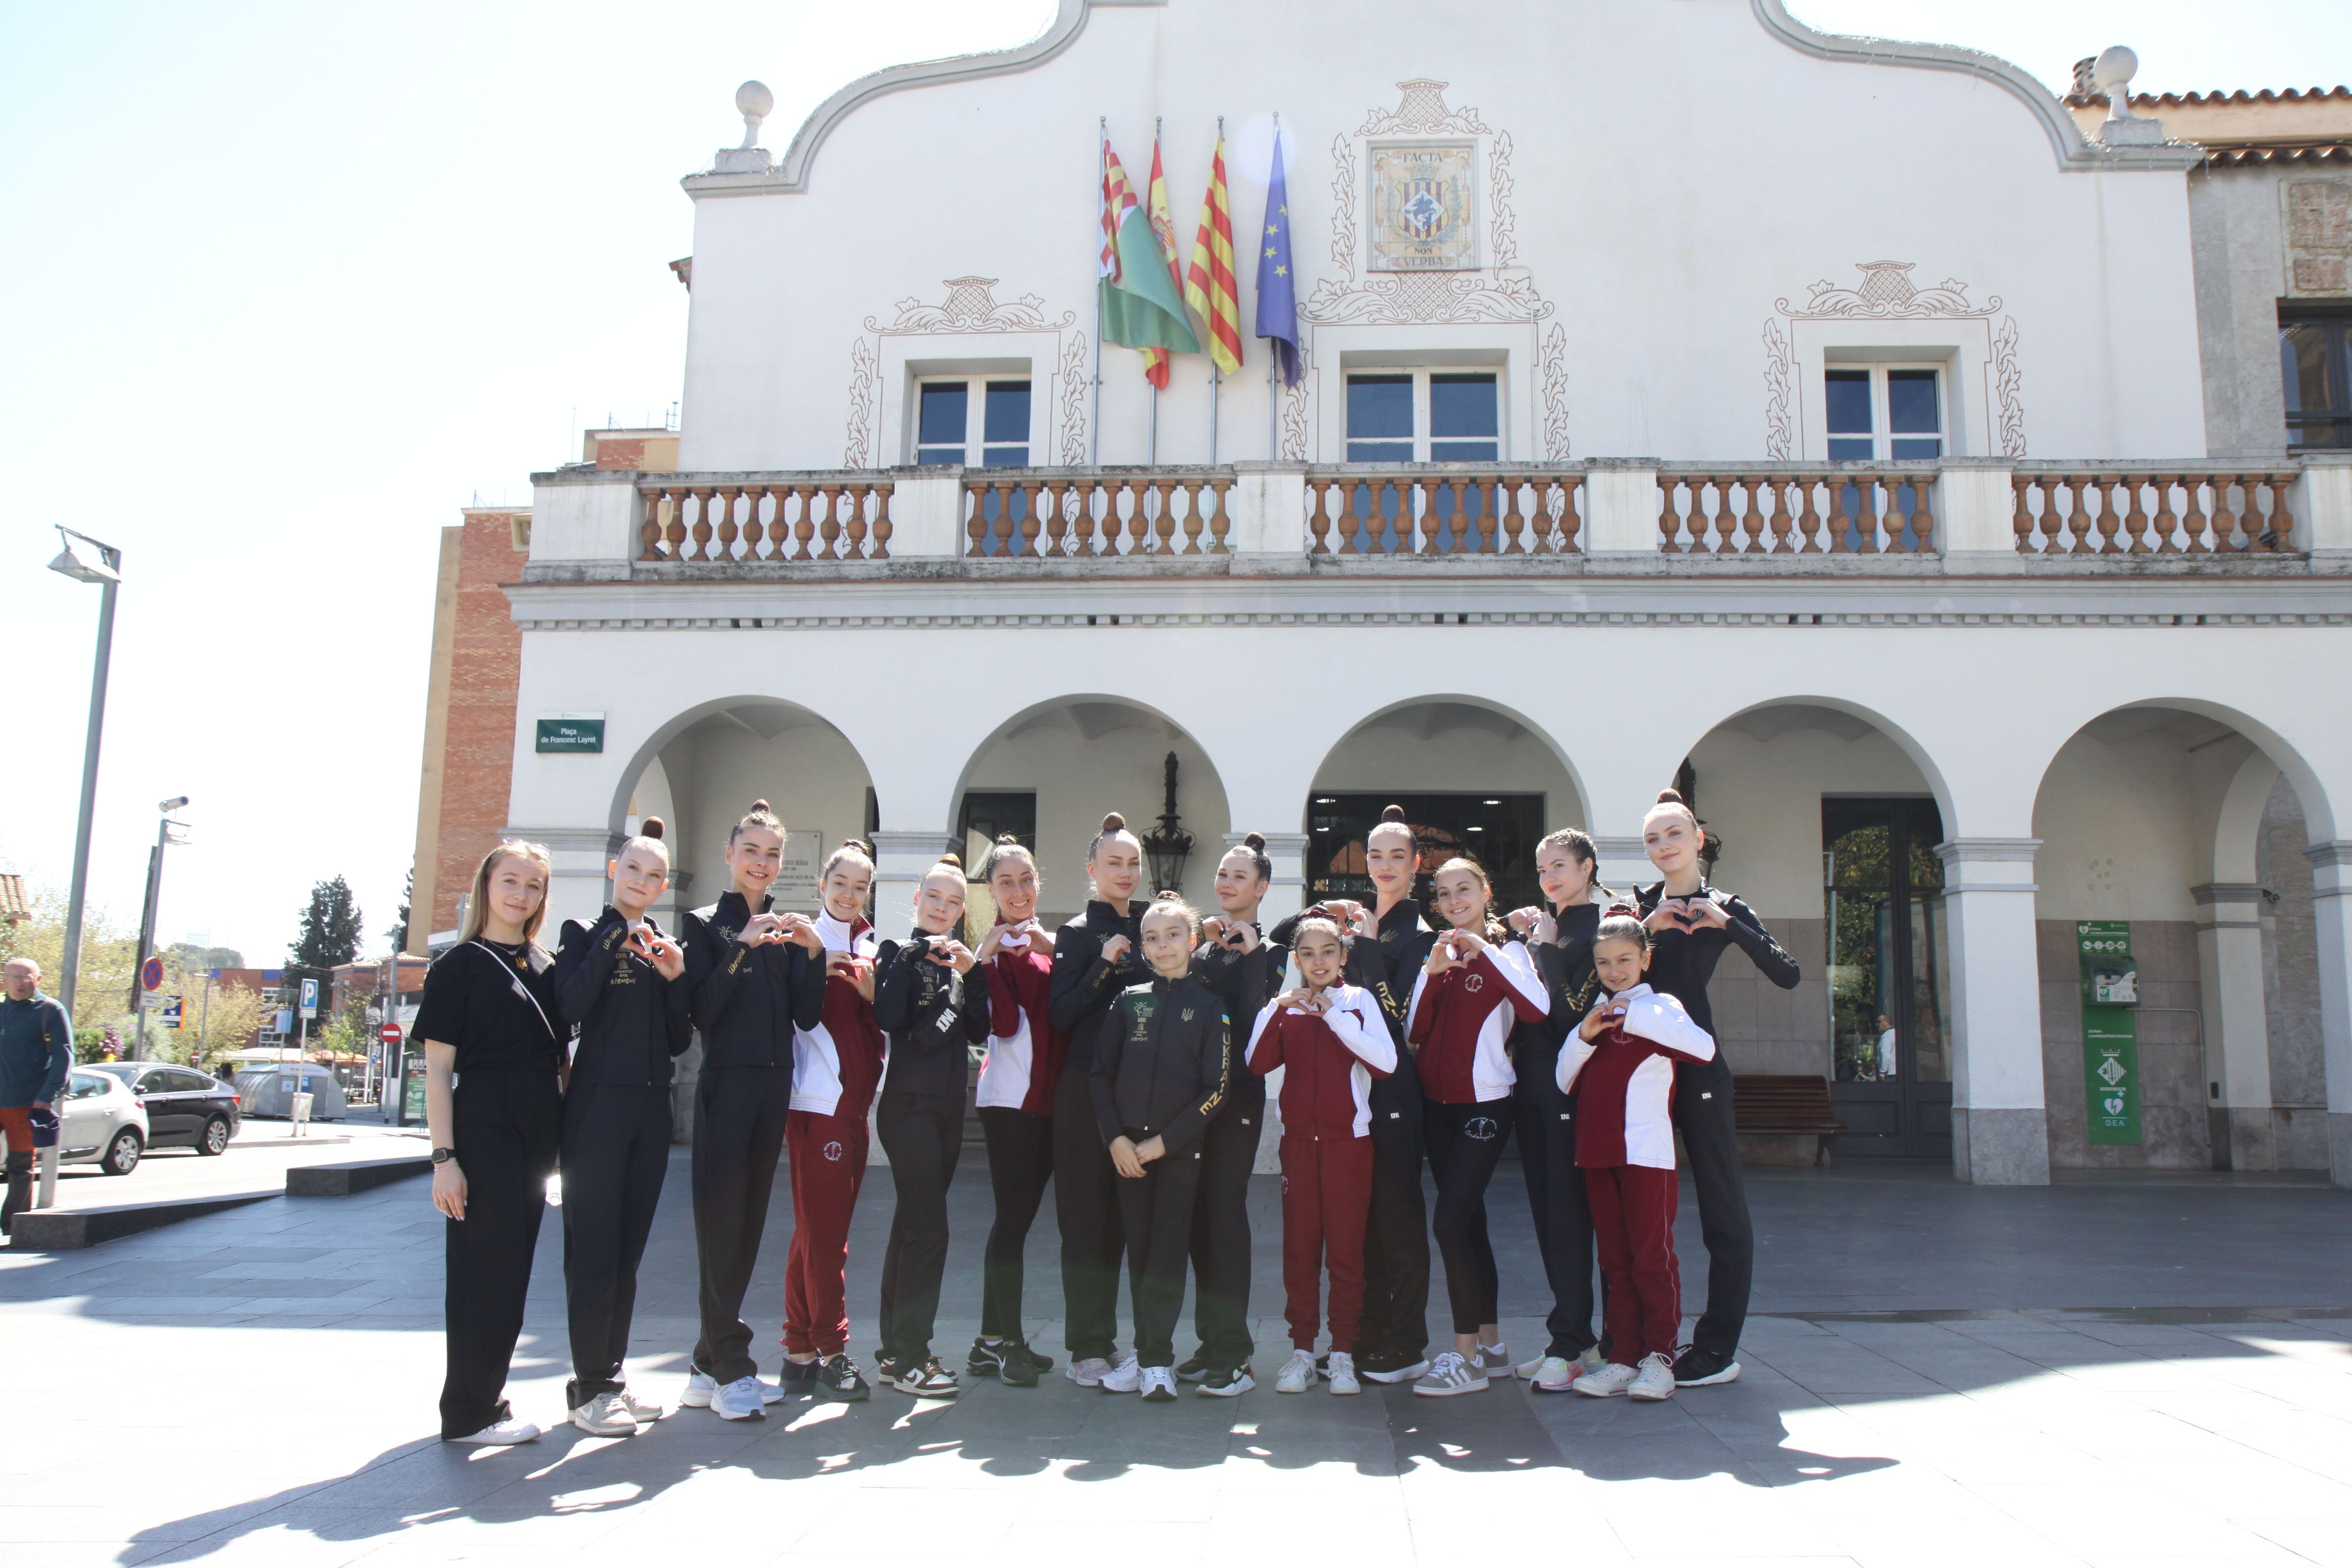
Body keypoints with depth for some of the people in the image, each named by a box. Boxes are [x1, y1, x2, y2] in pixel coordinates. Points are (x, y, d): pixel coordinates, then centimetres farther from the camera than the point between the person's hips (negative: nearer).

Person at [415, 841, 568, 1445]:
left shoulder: (547, 966, 13)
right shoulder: (459, 965, -3)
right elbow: (438, 1067, -7)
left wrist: (564, 1134, 9)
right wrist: (444, 1156, -14)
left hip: (539, 1132, 6)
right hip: (483, 1126, -6)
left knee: (514, 1264, 12)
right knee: (484, 1265, -2)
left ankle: (485, 1394, 24)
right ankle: (470, 1412, 10)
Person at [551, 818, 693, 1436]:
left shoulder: (667, 945, 14)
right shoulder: (586, 934, 1)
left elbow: (679, 1042, 10)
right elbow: (570, 1007, -17)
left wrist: (675, 979, -4)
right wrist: (614, 943, -15)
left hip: (651, 1107, 5)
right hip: (597, 1103, -5)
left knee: (629, 1248, 10)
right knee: (593, 1248, -3)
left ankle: (613, 1374, 20)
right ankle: (590, 1386, 5)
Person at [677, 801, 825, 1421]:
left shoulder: (786, 929, 13)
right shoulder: (706, 924, 1)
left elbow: (806, 1015, 5)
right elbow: (702, 1011, -11)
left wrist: (812, 953, -9)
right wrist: (741, 949, -19)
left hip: (774, 1084, 5)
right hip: (725, 1083, -5)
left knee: (749, 1221, 7)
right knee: (722, 1224, -6)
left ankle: (710, 1367, 16)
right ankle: (730, 1371, -2)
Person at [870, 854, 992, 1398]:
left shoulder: (961, 962, 16)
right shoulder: (899, 953, -1)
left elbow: (979, 1031, 5)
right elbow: (888, 1017, -19)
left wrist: (973, 975, -6)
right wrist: (912, 956, -18)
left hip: (949, 1105, 6)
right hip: (908, 1103, -6)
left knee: (912, 1225, 11)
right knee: (928, 1227, -12)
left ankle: (896, 1350, 18)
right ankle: (909, 1358, -6)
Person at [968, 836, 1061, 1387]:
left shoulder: (1045, 942, 15)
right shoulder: (997, 945, -6)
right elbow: (1003, 1023, -18)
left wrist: (1055, 948, -6)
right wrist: (989, 957, -22)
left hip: (1047, 1098, 8)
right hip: (1011, 1097, -8)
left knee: (1017, 1217, 12)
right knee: (1013, 1217, -5)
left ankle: (991, 1343, 20)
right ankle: (1011, 1344, 4)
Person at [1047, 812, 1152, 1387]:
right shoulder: (1077, 933, -1)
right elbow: (1059, 1013, -10)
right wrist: (1104, 964, -17)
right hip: (1087, 1089, -5)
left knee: (1124, 1216, 10)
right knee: (1086, 1216, -1)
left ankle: (1106, 1339, 20)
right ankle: (1087, 1348, 5)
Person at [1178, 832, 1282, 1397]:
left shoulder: (1270, 951, 2)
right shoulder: (1201, 945, 17)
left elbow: (1258, 1019, -13)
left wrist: (1251, 954, -16)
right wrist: (1204, 944, -5)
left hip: (1238, 1091, -5)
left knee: (1225, 1211, -8)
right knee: (1199, 1214, 8)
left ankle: (1232, 1352, -2)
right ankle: (1214, 1340, 19)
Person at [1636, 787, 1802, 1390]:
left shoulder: (1723, 909, 2)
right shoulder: (1637, 904, 11)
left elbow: (1788, 975, -11)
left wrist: (1727, 925, -18)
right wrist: (1646, 929, -14)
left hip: (1696, 1065, -4)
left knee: (1722, 1208, 1)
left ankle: (1717, 1350, 9)